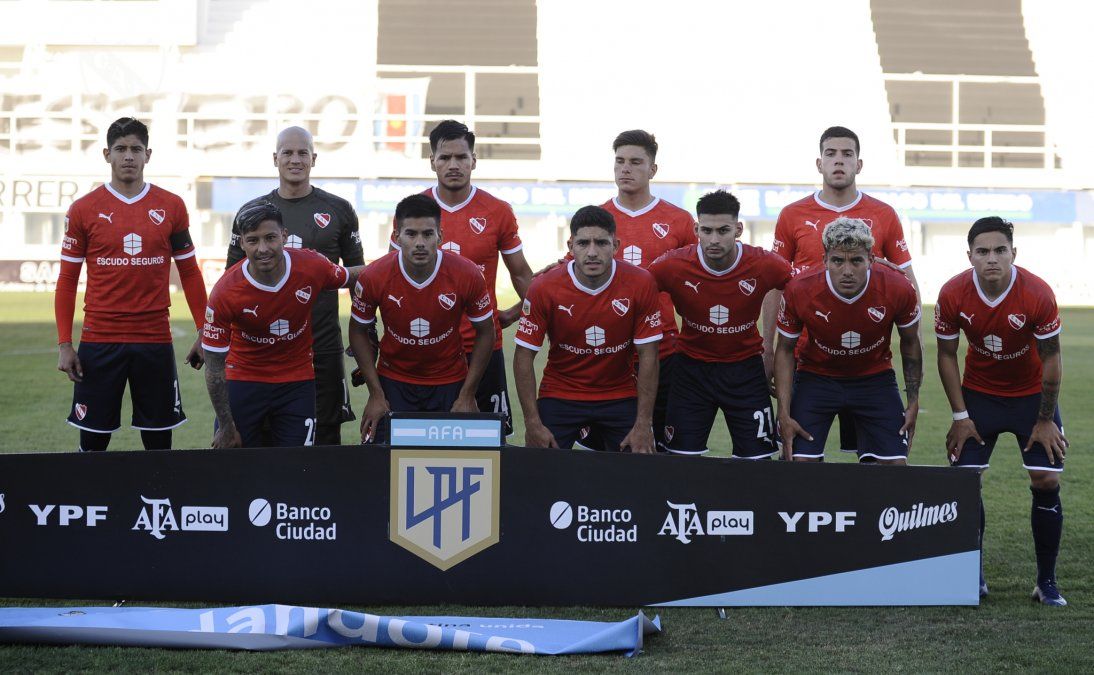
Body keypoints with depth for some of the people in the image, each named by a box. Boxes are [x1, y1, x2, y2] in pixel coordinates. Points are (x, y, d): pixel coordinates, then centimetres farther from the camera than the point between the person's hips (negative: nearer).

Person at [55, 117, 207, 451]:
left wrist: (204, 333, 5)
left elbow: (189, 273, 10)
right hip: (99, 341, -1)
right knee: (92, 442, 2)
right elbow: (67, 280, 4)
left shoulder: (171, 207, 4)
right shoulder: (83, 209, 1)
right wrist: (64, 343, -2)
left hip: (155, 339, 1)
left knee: (159, 442, 4)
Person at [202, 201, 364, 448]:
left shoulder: (312, 266, -18)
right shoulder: (225, 293, -23)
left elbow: (349, 276, 7)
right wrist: (226, 426, -12)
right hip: (243, 380, -2)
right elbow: (215, 366, -15)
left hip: (297, 380, 2)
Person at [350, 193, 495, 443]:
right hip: (394, 383, 0)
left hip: (450, 384, 0)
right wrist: (376, 394, -4)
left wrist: (467, 396, -5)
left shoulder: (467, 275, -17)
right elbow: (358, 331, -1)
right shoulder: (374, 277, -16)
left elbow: (485, 332, -3)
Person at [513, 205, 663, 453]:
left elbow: (648, 356, -9)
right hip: (559, 394, -1)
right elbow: (524, 356, -9)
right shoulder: (545, 288, -16)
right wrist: (533, 423, -13)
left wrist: (643, 424, -12)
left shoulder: (640, 284, -14)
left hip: (621, 396, 1)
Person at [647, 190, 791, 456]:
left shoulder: (765, 266, -18)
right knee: (682, 457, 0)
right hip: (691, 367, 0)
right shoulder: (673, 266, -18)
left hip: (746, 367, 0)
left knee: (758, 459, 0)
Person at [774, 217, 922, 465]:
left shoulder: (898, 290, -23)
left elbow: (910, 343, -1)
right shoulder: (799, 291, -24)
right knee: (801, 462, -13)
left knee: (895, 463, -7)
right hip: (816, 376, -1)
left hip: (875, 378, 1)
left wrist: (913, 402, 1)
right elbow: (785, 350, -7)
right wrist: (784, 415, -11)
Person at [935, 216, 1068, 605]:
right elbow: (946, 355, -6)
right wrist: (960, 416, -7)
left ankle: (1047, 582, 5)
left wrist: (1045, 420, -9)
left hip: (1032, 394, -1)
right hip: (978, 394, 1)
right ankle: (973, 577, 7)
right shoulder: (952, 295, -20)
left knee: (1046, 482, -7)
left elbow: (1051, 359, -13)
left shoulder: (1038, 295, -25)